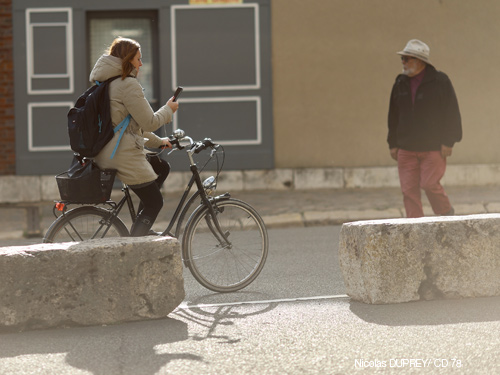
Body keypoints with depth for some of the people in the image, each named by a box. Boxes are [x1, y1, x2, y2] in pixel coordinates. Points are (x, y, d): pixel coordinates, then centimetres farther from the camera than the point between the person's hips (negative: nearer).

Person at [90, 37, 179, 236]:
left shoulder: (107, 83, 17)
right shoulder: (128, 85, -14)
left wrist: (158, 142, 30)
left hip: (106, 153, 10)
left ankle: (139, 229, 22)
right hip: (124, 156, -10)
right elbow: (149, 122, -14)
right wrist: (168, 109, 5)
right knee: (154, 202, 2)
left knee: (162, 167, 26)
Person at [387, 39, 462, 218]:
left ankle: (447, 213, 15)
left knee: (429, 183, -12)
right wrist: (393, 143, 11)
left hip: (434, 148, -5)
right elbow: (394, 116, 16)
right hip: (406, 148, 5)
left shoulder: (439, 81, -4)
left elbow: (452, 113, -5)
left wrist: (448, 142, -11)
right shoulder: (400, 84, 10)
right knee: (409, 189, -2)